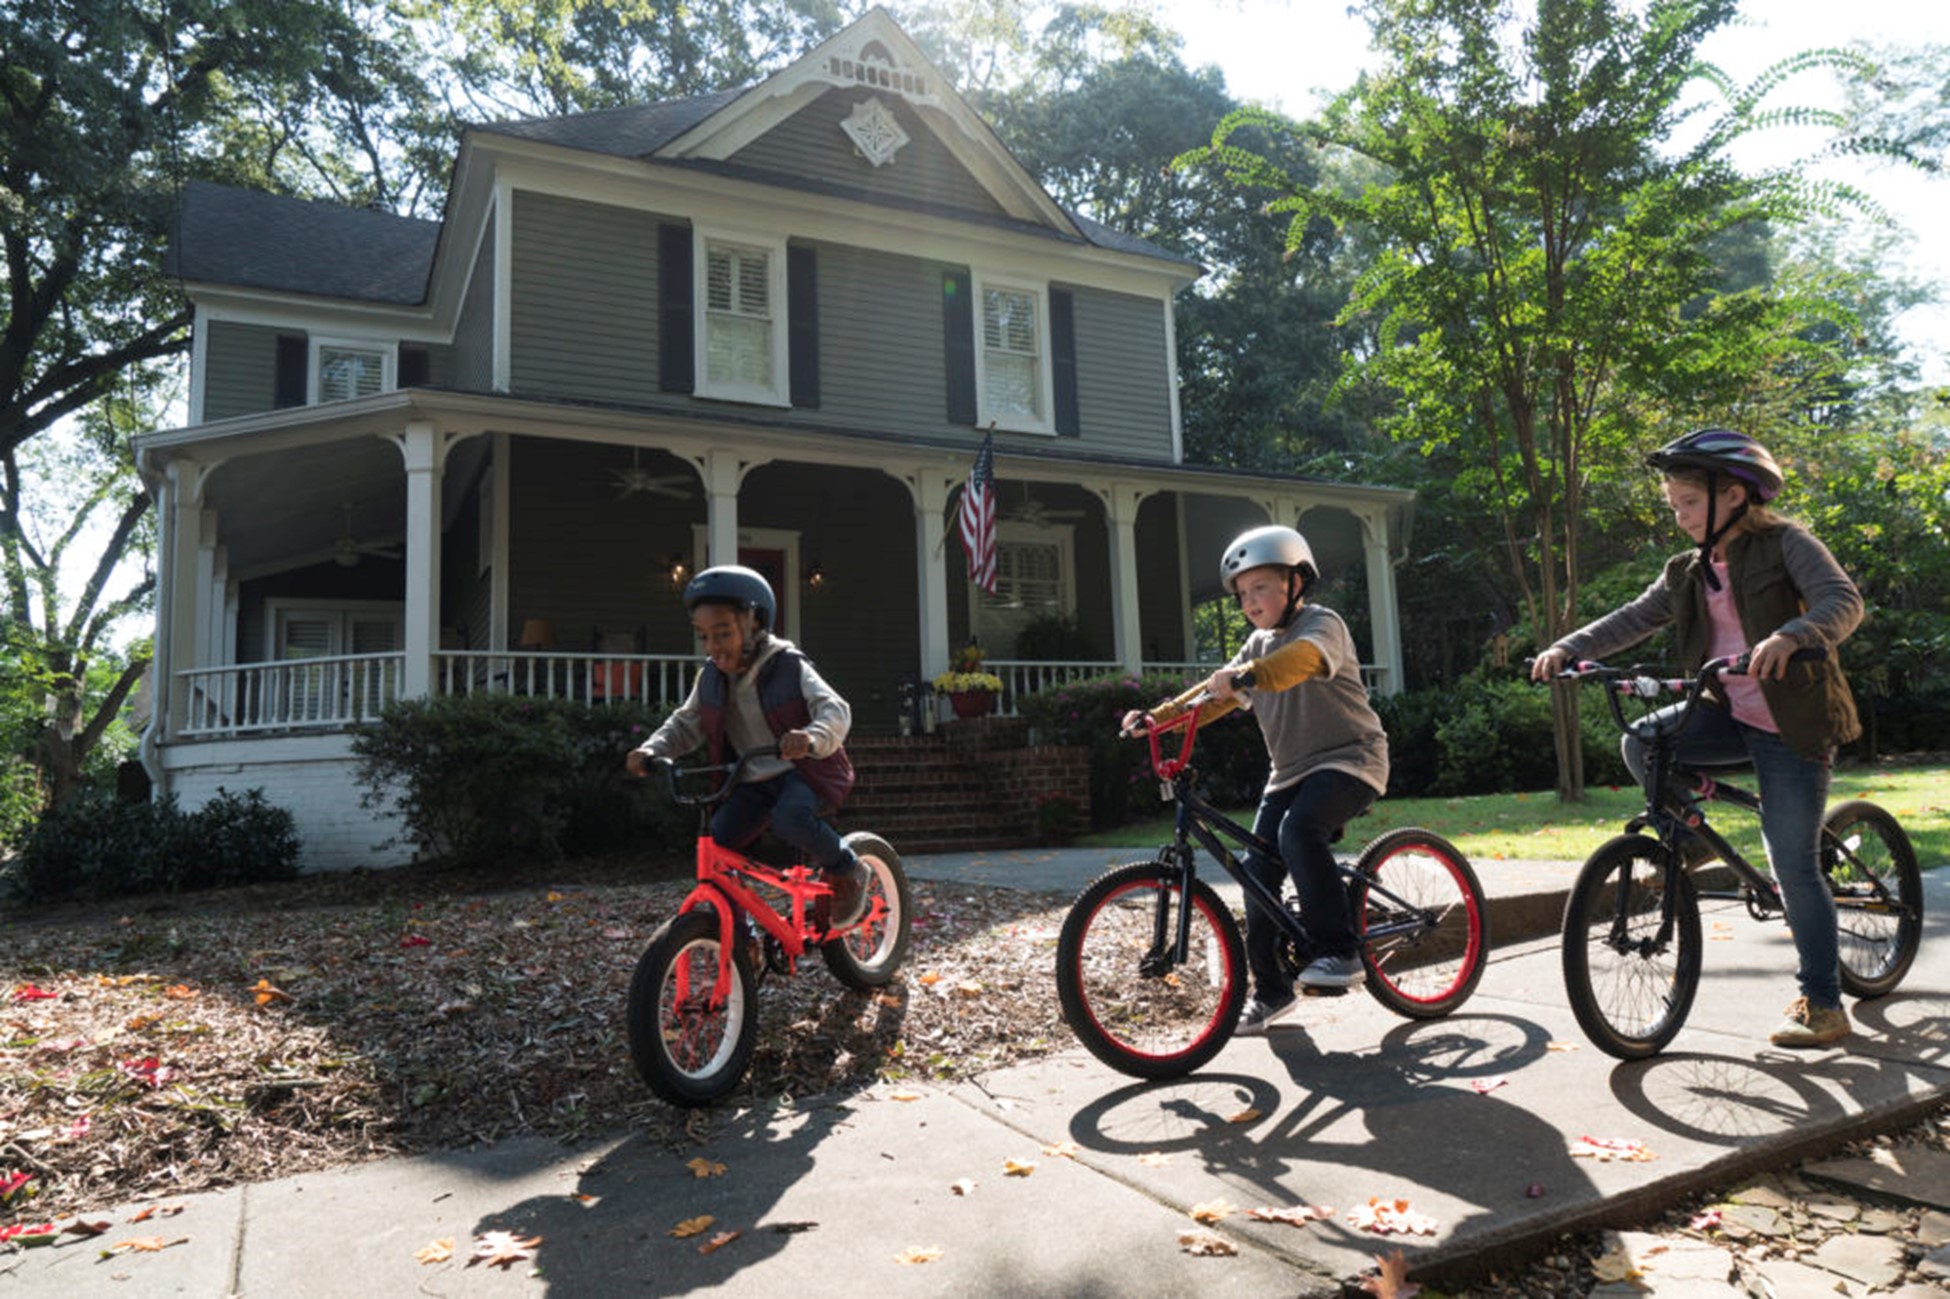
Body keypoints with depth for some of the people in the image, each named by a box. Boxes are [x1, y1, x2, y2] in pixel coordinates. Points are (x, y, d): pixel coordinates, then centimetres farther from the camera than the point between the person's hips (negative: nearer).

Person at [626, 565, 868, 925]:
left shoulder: (789, 666, -14)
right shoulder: (710, 679, 2)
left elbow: (835, 709, -25)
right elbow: (685, 723, 11)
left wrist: (813, 737, -49)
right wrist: (651, 749, -10)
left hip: (804, 772, -5)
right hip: (751, 780, 5)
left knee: (790, 817, -35)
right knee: (715, 843, -14)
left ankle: (846, 869, -7)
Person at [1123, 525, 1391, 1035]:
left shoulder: (1322, 623, -9)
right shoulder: (1258, 644, 15)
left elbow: (1301, 658, -32)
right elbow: (1217, 695, 8)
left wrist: (1245, 674, -50)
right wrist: (1161, 715, -8)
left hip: (1348, 759, -7)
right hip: (1291, 769, 7)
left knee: (1299, 830, -33)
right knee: (1259, 871, -1)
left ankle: (1340, 951, -24)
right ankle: (1270, 989, 11)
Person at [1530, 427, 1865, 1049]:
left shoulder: (1786, 544, -8)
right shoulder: (1689, 572, 9)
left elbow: (1844, 600, -22)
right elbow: (1632, 619, 1)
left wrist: (1789, 636, -43)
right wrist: (1567, 649, -15)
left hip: (1790, 725, -5)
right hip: (1728, 715, 6)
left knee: (1794, 865, -4)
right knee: (1642, 743, -20)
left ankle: (1824, 1006, 10)